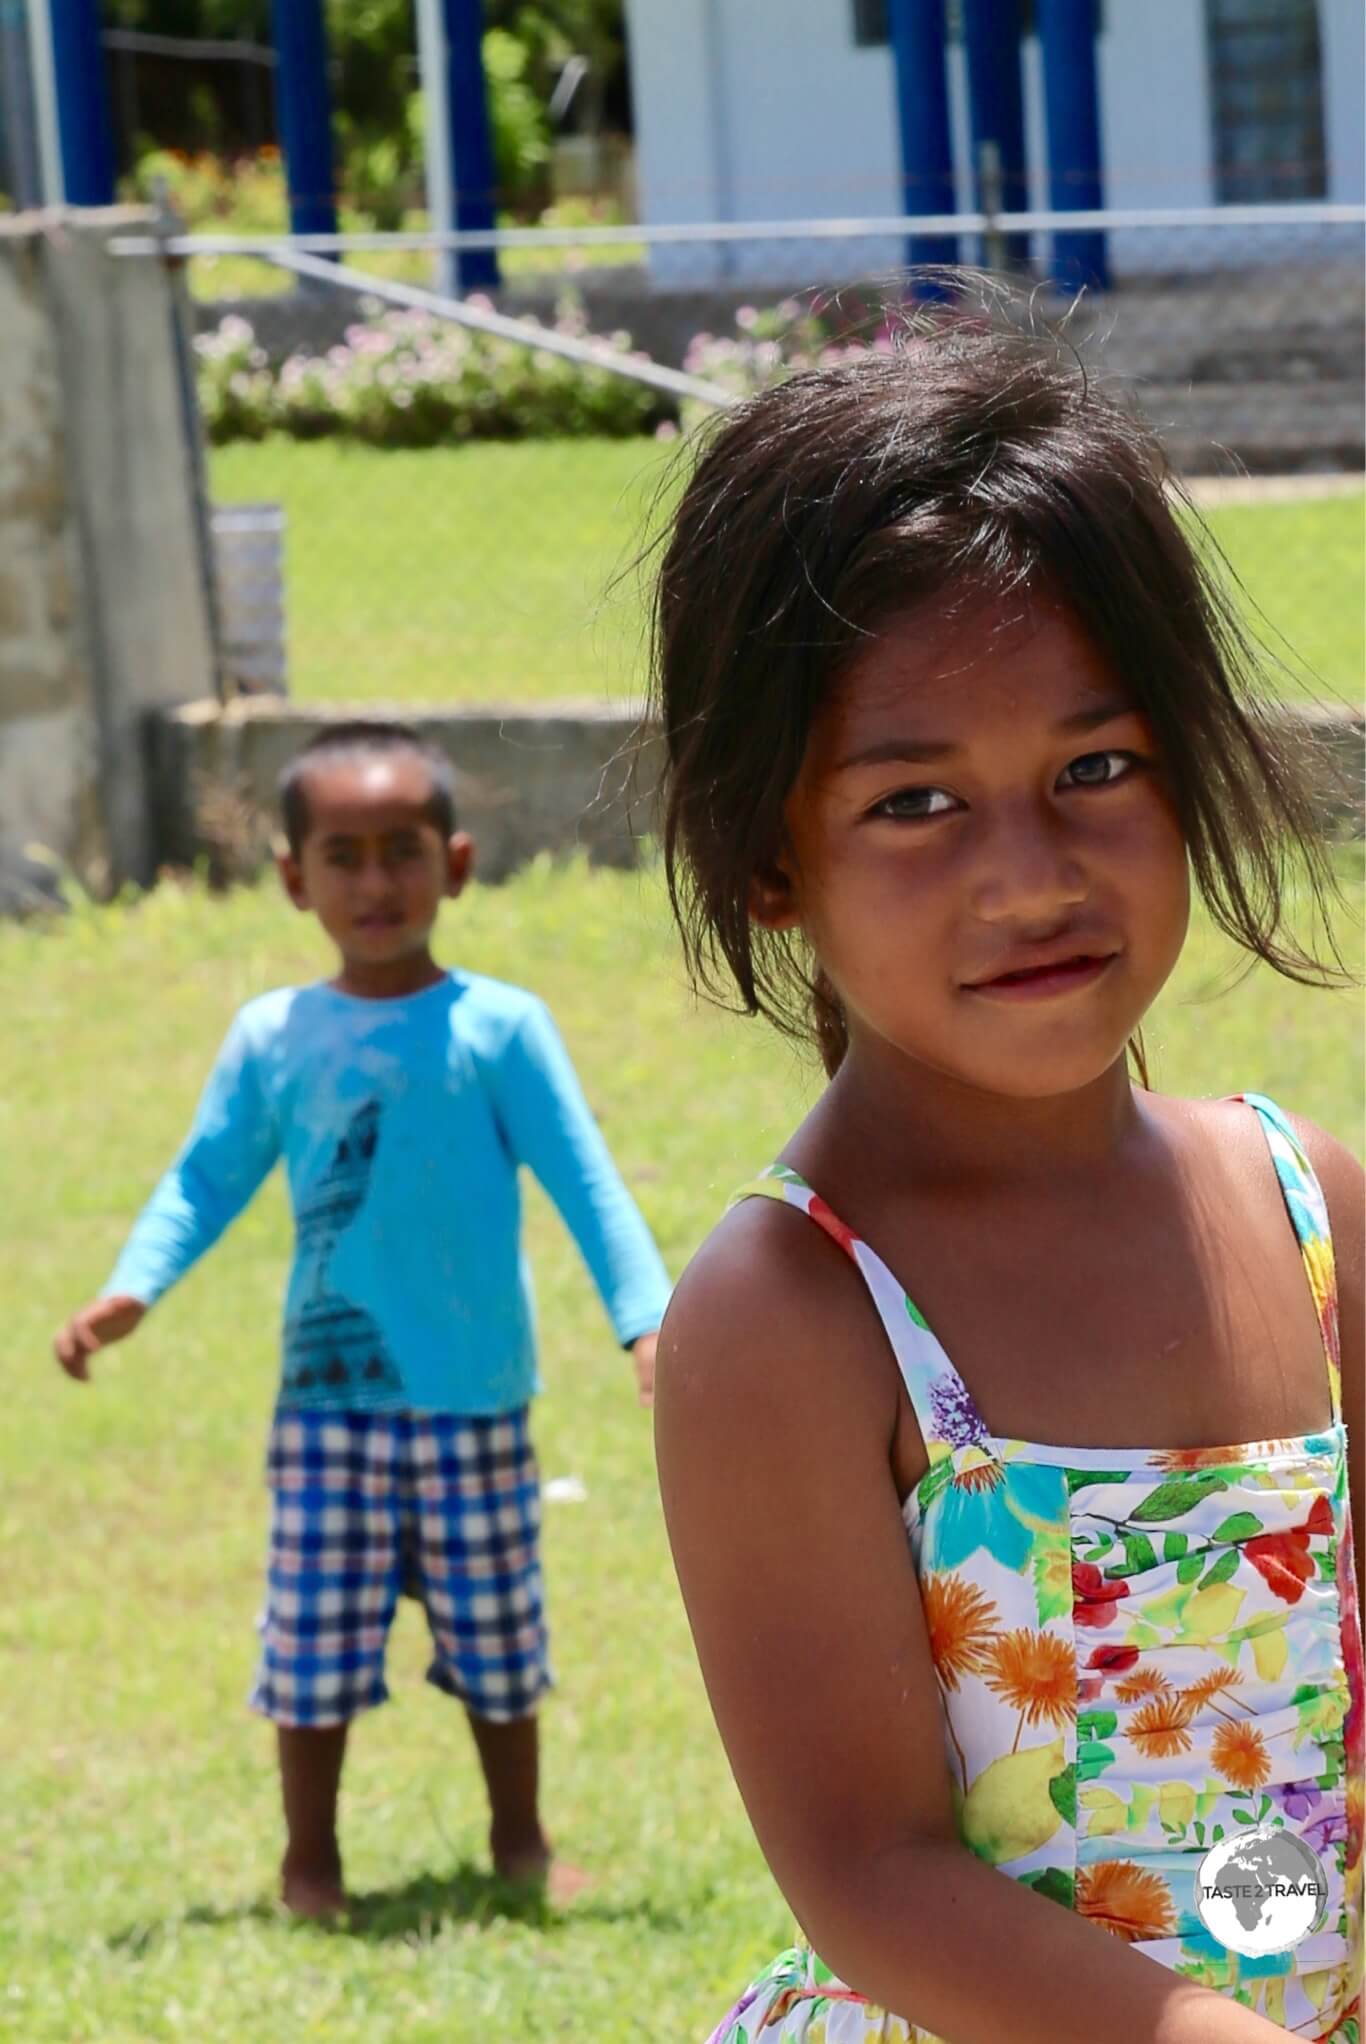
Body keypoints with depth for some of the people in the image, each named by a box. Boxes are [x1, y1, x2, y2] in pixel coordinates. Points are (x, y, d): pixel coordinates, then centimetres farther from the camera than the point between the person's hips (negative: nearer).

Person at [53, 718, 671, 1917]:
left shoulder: (499, 1029, -6)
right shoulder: (272, 1040, 1)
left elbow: (584, 1181, -7)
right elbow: (205, 1181, 6)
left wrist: (647, 1320, -16)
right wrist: (132, 1291, -9)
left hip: (475, 1403, -1)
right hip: (326, 1398, 1)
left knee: (495, 1636, 11)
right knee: (316, 1638, 3)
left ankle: (520, 1838, 29)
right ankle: (310, 1859, 19)